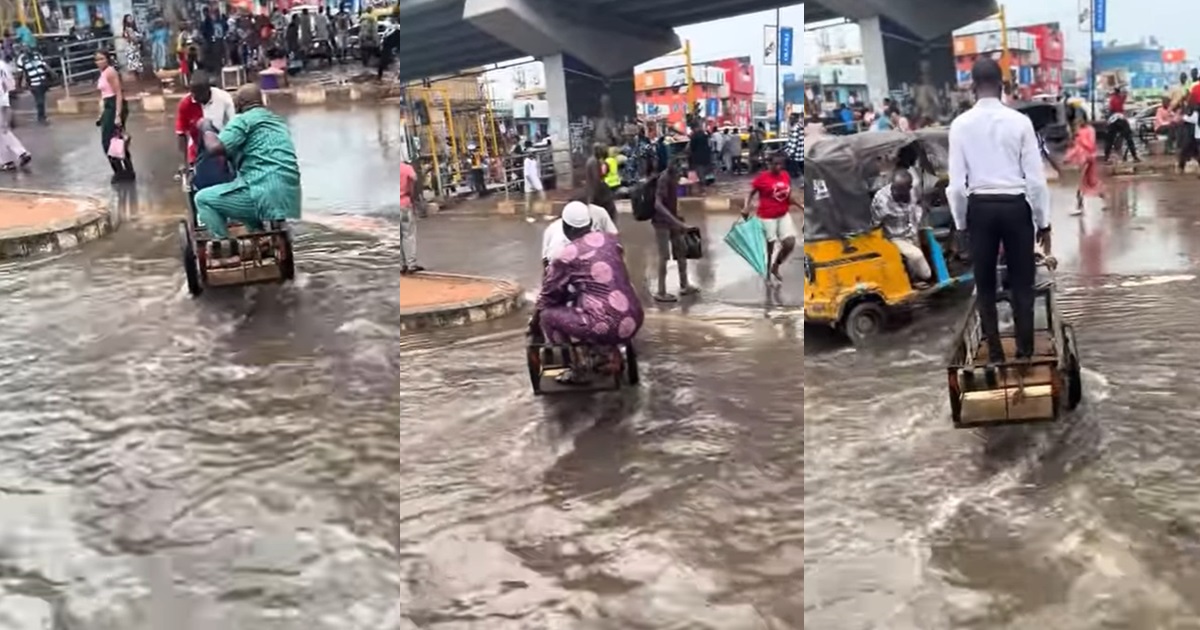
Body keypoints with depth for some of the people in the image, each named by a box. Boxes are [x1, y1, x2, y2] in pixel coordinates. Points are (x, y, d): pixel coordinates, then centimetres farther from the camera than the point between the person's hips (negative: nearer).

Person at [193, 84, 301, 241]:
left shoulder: (243, 119, 0)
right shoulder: (279, 121, 27)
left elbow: (215, 147, -11)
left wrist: (207, 128, 9)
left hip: (265, 193, -9)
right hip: (290, 197, 9)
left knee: (203, 199, 5)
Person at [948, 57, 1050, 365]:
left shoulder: (960, 125, -7)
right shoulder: (1019, 121, -8)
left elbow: (957, 183, -5)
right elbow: (1036, 177, -6)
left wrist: (961, 222, 8)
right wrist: (1043, 221, 4)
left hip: (979, 208, 1)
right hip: (1015, 206, -1)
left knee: (985, 284, 13)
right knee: (1022, 282, 10)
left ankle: (995, 352, 18)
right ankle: (1025, 350, 14)